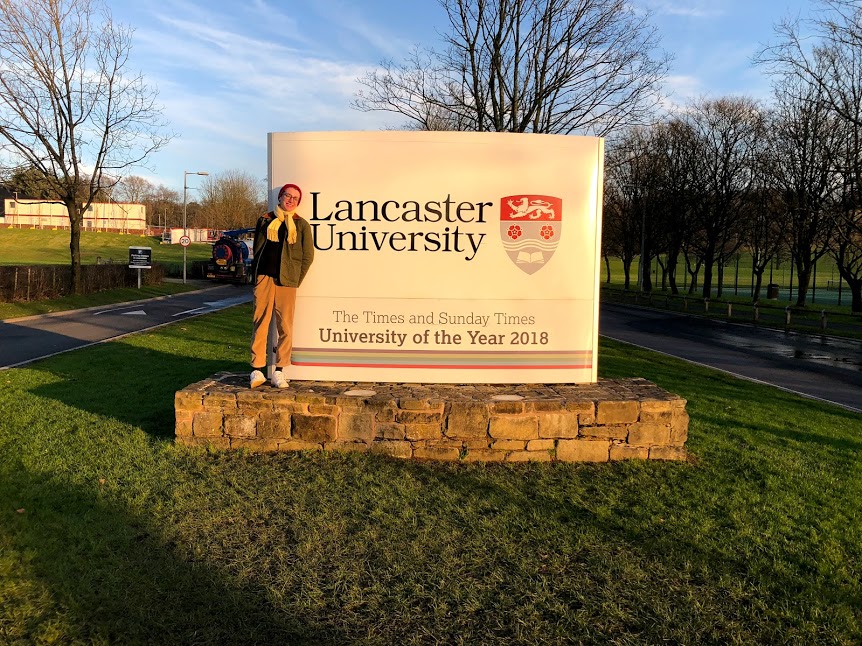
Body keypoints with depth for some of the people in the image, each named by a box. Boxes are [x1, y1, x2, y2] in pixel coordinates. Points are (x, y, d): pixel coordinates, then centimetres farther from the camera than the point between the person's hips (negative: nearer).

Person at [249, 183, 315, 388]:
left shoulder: (301, 225, 9)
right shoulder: (265, 220, 14)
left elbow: (308, 256, 8)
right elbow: (257, 249, 17)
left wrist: (296, 281, 1)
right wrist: (257, 276, 8)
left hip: (286, 281, -1)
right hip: (264, 277, 1)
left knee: (285, 326, -2)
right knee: (260, 323, -3)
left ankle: (279, 371, 5)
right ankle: (257, 370, 0)